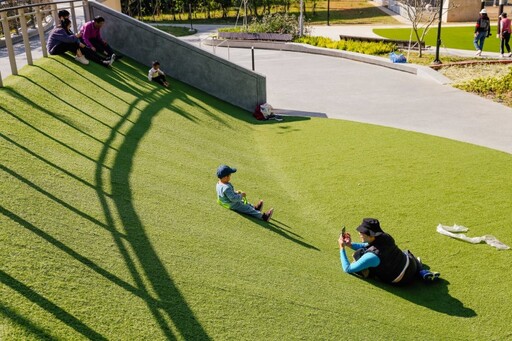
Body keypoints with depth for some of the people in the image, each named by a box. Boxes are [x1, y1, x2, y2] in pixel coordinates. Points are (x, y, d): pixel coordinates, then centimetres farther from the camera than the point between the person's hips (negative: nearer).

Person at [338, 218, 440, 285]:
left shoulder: (371, 256, -31)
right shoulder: (385, 237, -13)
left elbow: (347, 269, -20)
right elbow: (368, 246, 9)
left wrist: (342, 248, -13)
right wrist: (350, 244, -1)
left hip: (401, 281, -7)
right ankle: (423, 273, 20)